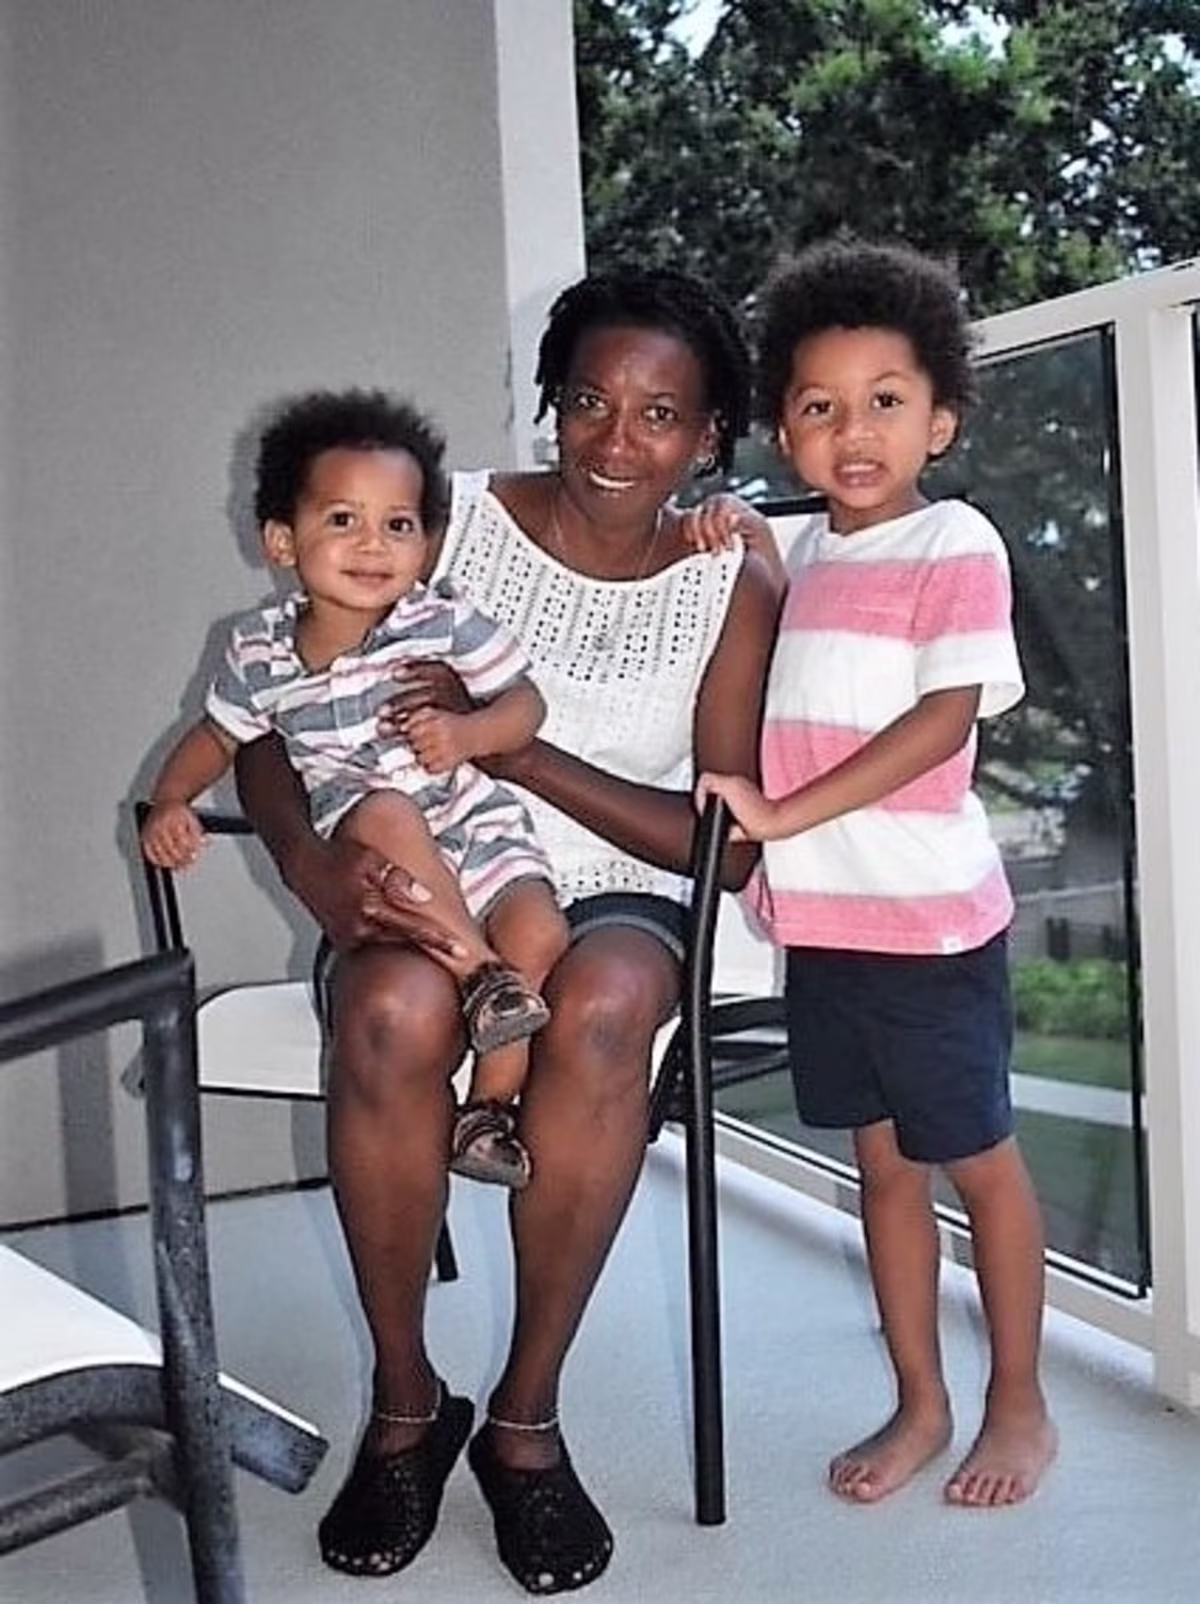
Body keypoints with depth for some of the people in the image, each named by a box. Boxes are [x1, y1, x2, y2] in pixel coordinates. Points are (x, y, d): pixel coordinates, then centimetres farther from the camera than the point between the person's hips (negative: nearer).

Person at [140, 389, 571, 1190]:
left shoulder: (446, 621, -3)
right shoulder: (260, 651, 4)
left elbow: (525, 700, 0)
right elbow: (218, 734, 18)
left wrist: (469, 732, -20)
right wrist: (171, 799, 1)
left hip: (479, 827, 0)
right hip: (361, 855, 0)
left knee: (541, 933, -26)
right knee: (385, 815, -36)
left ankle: (489, 1105, -9)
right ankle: (481, 973, -25)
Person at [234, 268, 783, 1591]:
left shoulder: (733, 587, 1)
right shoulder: (454, 519, -1)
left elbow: (725, 841, -6)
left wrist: (517, 749, -18)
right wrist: (314, 868, -23)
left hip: (614, 895, 0)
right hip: (425, 884, 0)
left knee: (603, 1005, -37)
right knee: (393, 1013, -35)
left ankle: (524, 1419, -16)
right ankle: (403, 1407, -10)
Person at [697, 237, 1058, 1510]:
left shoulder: (954, 544, -8)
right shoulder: (788, 552, 11)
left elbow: (944, 718, -17)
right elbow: (754, 712, 23)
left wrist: (785, 812, -22)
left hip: (927, 916, -6)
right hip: (818, 917, 6)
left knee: (974, 1157, 8)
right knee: (882, 1161, 15)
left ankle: (1019, 1403, 25)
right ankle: (919, 1403, 28)